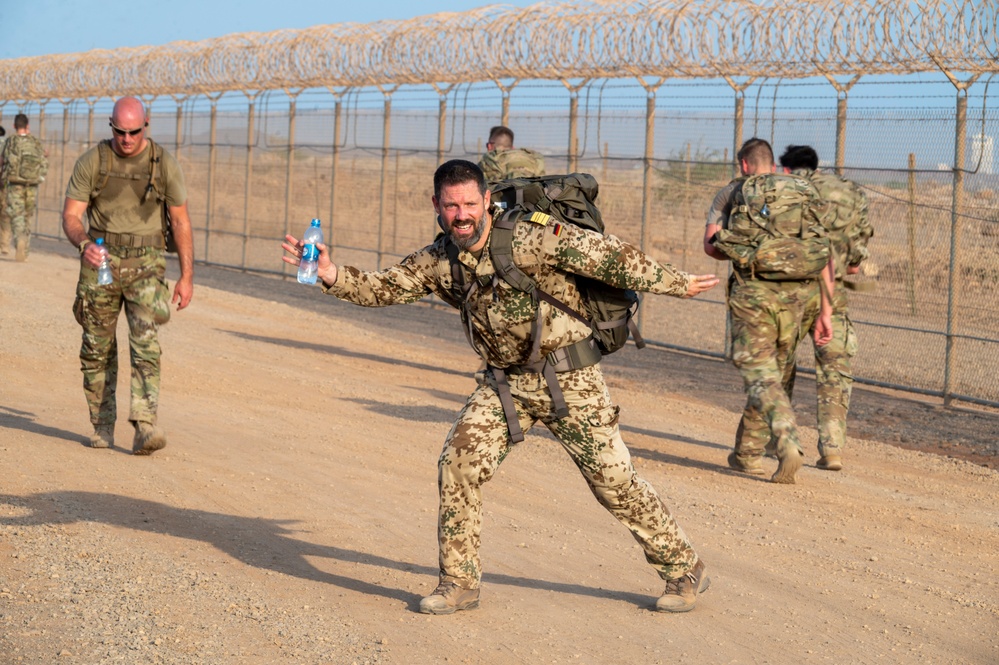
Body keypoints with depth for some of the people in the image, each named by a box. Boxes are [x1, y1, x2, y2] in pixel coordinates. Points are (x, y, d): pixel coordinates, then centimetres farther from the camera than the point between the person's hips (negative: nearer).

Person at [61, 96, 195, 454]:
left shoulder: (164, 164, -2)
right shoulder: (91, 162, -3)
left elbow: (180, 221, 5)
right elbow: (70, 215, -4)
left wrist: (187, 276, 2)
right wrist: (84, 244, -26)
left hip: (145, 265, -1)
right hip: (100, 262, 1)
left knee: (146, 343, -16)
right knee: (97, 349, 6)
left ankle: (145, 427, -22)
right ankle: (103, 427, 19)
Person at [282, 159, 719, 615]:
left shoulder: (533, 239, -20)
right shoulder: (437, 261, -2)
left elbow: (610, 257, -15)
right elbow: (381, 288, 1)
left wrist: (677, 285, -9)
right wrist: (330, 274, -18)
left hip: (568, 379, -5)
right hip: (503, 383, 5)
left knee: (613, 479, 0)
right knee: (459, 461, -11)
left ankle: (684, 569, 17)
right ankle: (459, 582, 3)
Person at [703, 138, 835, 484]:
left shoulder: (731, 193, 9)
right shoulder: (803, 194, 16)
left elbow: (711, 245, -3)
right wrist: (825, 312, 9)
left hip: (752, 291, -3)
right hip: (796, 294, 3)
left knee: (760, 377, -3)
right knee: (773, 373, 18)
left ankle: (788, 443, -25)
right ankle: (748, 453, 27)